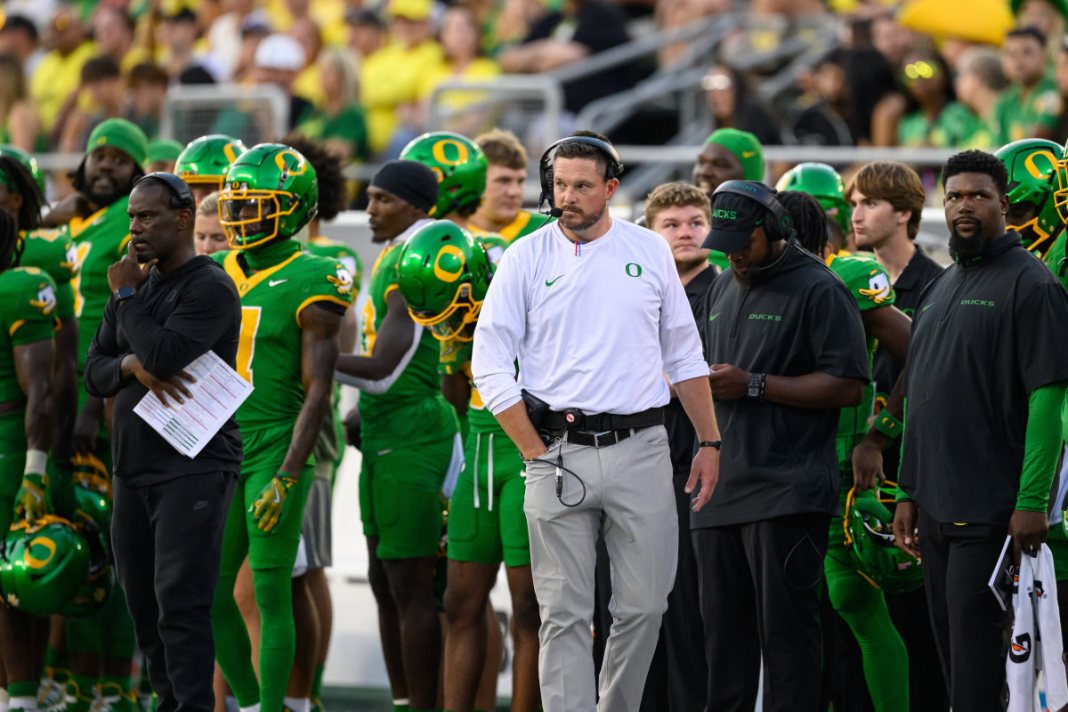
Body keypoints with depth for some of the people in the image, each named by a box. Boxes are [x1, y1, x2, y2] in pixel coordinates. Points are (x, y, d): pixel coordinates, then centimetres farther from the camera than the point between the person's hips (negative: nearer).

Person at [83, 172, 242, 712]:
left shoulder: (210, 287, -9)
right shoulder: (136, 285, 14)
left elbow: (163, 354, -23)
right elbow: (94, 374, 10)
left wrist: (126, 296, -9)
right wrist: (133, 366, -12)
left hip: (194, 468, -8)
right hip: (132, 466, 8)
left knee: (180, 601, -16)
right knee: (142, 601, 7)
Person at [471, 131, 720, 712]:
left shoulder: (649, 252, 8)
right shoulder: (527, 259, 2)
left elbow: (684, 357, 15)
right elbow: (491, 366, 0)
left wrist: (709, 442, 11)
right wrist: (536, 454, -5)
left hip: (639, 449, 2)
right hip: (559, 451, -2)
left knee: (644, 605, 4)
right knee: (565, 614, -2)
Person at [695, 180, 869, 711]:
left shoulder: (818, 290, -5)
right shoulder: (723, 290, 20)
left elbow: (847, 387, -12)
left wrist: (754, 385, -15)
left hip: (786, 493, -8)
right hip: (720, 489, 8)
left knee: (786, 632, -8)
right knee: (724, 633, 10)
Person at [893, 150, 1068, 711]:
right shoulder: (938, 290, 18)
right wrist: (907, 492, 17)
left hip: (990, 509, -8)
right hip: (933, 506, 8)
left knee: (975, 642, -11)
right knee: (949, 642, 10)